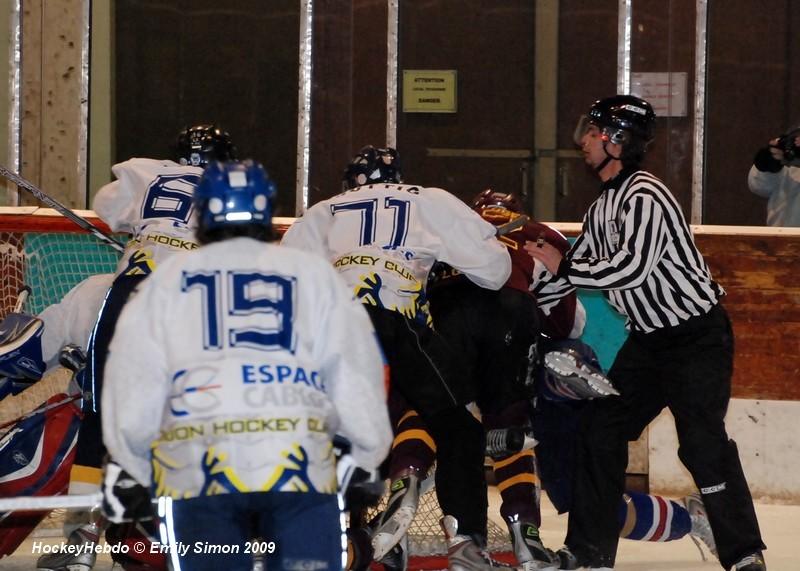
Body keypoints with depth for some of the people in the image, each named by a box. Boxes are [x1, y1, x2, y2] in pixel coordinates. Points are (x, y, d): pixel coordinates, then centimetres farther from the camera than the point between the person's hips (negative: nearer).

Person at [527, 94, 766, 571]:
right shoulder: (601, 209, 10)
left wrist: (564, 267, -23)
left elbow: (632, 267, -30)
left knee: (702, 441, -15)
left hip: (698, 335, -10)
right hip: (649, 338, 10)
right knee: (602, 429, 6)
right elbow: (576, 274, 16)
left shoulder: (645, 196, -20)